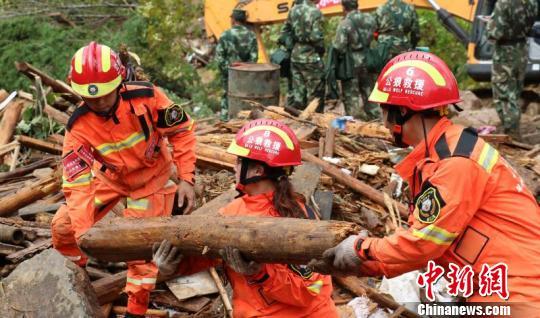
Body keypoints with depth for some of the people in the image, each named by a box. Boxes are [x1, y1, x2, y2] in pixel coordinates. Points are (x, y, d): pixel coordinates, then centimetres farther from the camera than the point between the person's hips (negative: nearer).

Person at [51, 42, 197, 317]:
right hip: (109, 178, 3)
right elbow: (78, 183, -30)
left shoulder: (146, 97, -30)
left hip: (152, 178, -2)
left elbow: (182, 131, -17)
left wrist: (186, 179, -20)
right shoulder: (79, 126, -26)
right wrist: (83, 234, -38)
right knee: (63, 226, 2)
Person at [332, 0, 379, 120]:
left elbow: (339, 47, -18)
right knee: (368, 91, 18)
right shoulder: (369, 19, 0)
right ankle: (375, 118, 24)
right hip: (366, 60, 5)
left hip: (351, 62, -5)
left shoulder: (345, 23, -17)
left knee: (351, 94, 4)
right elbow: (374, 37, 5)